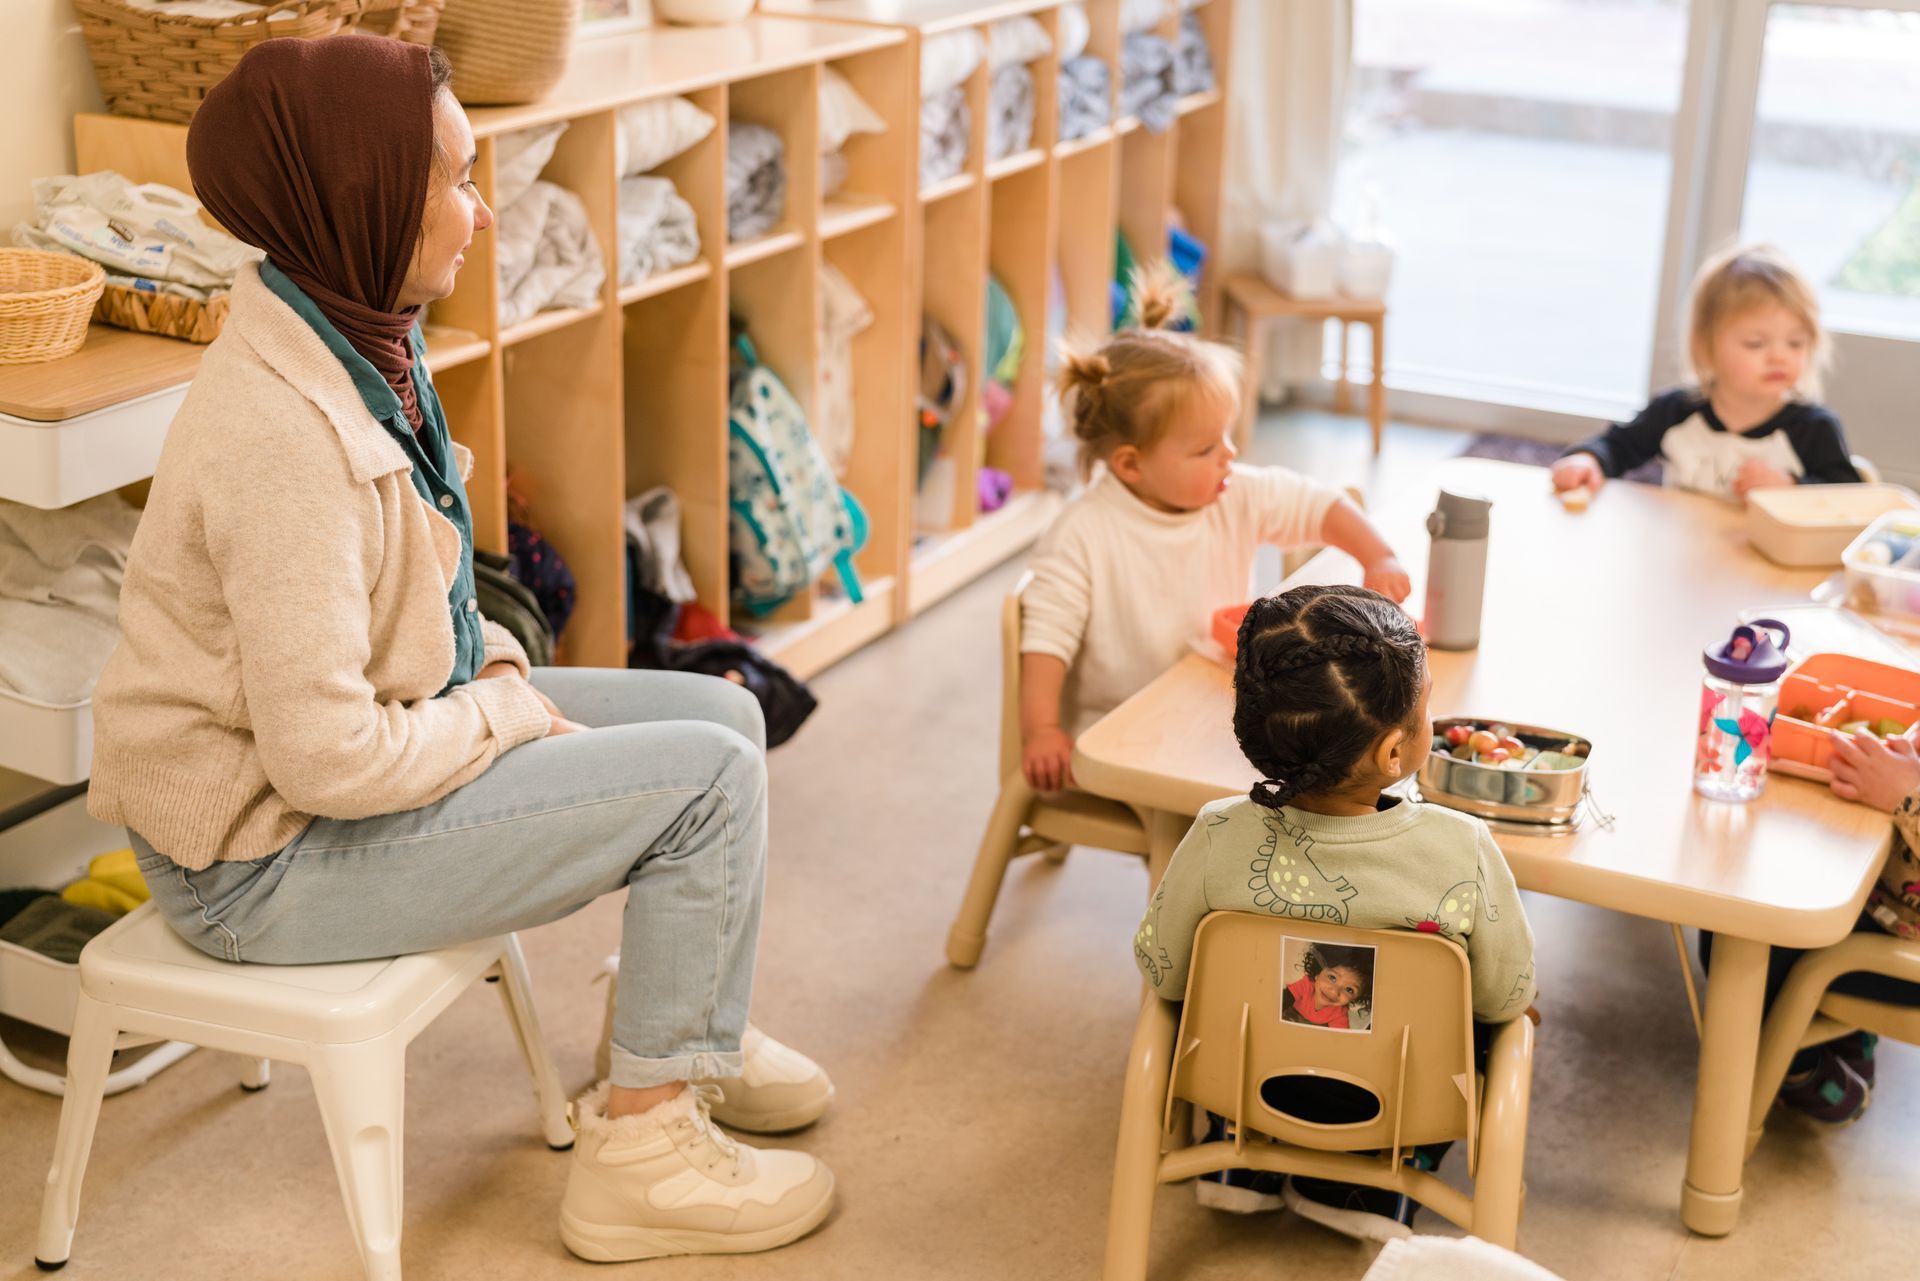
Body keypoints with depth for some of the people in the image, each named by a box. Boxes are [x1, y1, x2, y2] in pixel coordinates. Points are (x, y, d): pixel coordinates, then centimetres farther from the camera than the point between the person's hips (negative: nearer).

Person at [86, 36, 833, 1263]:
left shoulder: (353, 337, 0)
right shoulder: (281, 430, -31)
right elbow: (327, 758, -30)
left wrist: (501, 664, 1)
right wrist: (515, 720, -15)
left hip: (369, 734, 10)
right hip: (269, 853, -9)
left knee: (722, 713, 11)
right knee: (710, 779, -14)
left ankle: (679, 1032, 30)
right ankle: (640, 1150, 2)